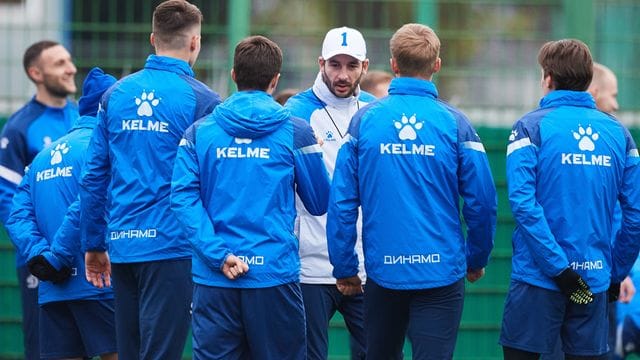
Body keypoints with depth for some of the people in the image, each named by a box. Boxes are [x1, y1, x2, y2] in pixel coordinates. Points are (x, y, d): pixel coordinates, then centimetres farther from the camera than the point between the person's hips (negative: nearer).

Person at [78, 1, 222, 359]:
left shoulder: (116, 95, 7)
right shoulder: (202, 100, -7)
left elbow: (94, 177, 8)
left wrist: (94, 245, 16)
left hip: (122, 245, 5)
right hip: (172, 244, -5)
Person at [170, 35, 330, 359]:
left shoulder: (199, 132, 4)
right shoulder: (295, 132, -1)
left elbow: (183, 197, -7)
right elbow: (320, 204, 4)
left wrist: (218, 255, -11)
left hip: (214, 280, 2)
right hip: (274, 273, -2)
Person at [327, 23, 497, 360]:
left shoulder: (364, 120, -2)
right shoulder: (454, 123, -5)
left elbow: (341, 202, -3)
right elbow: (482, 201, -4)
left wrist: (344, 268, 5)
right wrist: (477, 259, 12)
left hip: (383, 270, 2)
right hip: (441, 271, -2)